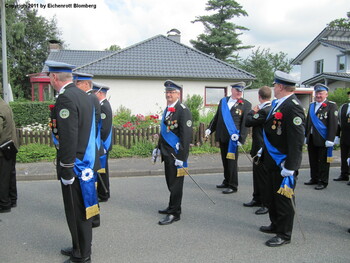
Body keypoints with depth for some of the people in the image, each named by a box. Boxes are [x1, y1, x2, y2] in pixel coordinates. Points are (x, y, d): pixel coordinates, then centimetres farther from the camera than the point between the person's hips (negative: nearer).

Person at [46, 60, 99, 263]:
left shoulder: (66, 98, -18)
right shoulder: (84, 96, 11)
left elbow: (68, 137, -24)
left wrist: (66, 169, -18)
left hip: (73, 164, -9)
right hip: (85, 161, 9)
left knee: (76, 212, 4)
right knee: (82, 209, 20)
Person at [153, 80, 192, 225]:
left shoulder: (183, 111, -14)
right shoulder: (167, 109, 14)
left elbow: (186, 136, -19)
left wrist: (181, 157, -21)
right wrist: (158, 148, 22)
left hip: (176, 154, -8)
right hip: (167, 153, 8)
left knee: (175, 183, 0)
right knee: (170, 182, 17)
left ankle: (174, 213, 10)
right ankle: (172, 207, 32)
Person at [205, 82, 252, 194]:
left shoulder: (246, 104, -2)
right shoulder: (223, 101, 12)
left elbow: (245, 123, -7)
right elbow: (217, 117, 17)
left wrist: (241, 138, -13)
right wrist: (210, 128, 9)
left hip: (233, 138, -5)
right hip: (222, 137, 5)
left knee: (232, 162, -1)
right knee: (225, 161, 15)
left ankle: (233, 186, 9)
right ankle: (227, 182, 29)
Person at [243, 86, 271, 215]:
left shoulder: (264, 110, -22)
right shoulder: (271, 108, 8)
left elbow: (248, 122, -17)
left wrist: (253, 111, -3)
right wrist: (256, 111, 5)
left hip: (262, 149, -10)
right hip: (262, 148, 10)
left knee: (264, 176, 0)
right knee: (258, 174, 19)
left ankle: (268, 204, 11)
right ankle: (257, 199, 33)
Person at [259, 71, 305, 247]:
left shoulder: (293, 107, -20)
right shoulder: (278, 104, 9)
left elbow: (297, 140, -24)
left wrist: (290, 167, -25)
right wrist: (264, 151, 19)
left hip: (283, 163, -9)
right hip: (273, 161, 9)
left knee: (283, 199, 5)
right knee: (271, 196, 21)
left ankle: (284, 235, 21)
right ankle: (276, 225, 39)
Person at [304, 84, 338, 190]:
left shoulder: (331, 106, -6)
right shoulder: (312, 105, 14)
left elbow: (333, 124, -11)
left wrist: (330, 140, -16)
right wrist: (306, 136, 14)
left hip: (323, 140, -6)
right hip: (311, 139, 6)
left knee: (323, 161, 3)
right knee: (313, 161, 14)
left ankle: (323, 181, 14)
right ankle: (314, 178, 28)